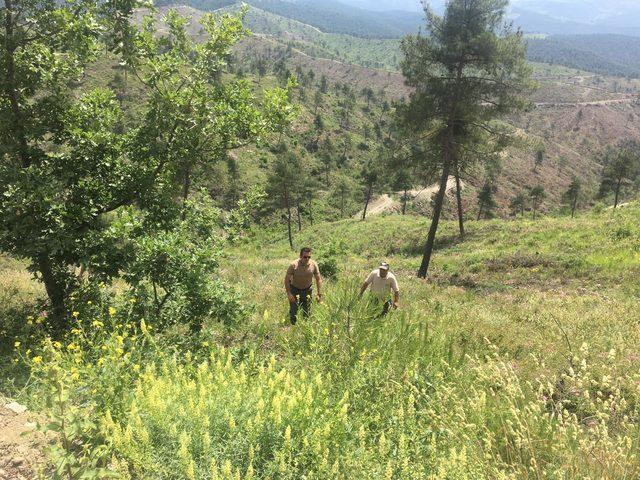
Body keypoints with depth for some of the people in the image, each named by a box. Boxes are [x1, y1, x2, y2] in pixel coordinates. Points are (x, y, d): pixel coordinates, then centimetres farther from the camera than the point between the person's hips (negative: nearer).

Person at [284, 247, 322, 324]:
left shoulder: (314, 265, -18)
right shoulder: (293, 265, -26)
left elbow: (318, 279, -6)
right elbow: (287, 279, -16)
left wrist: (319, 294, -8)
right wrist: (288, 293, -20)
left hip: (307, 289, 2)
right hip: (294, 289, -2)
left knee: (306, 311, 6)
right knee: (293, 310, -3)